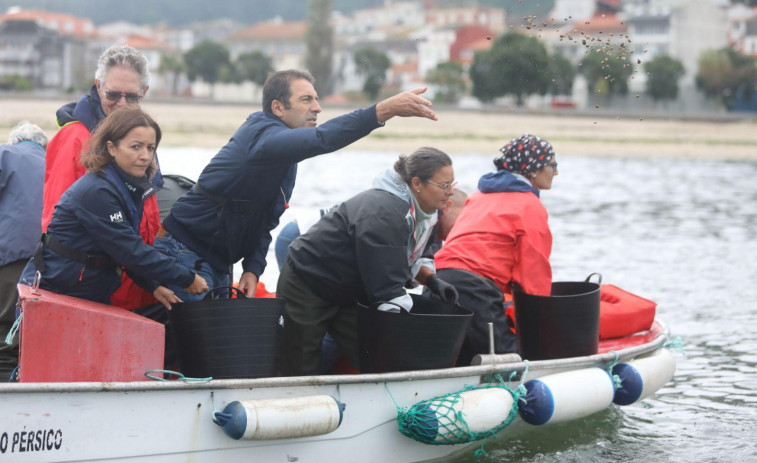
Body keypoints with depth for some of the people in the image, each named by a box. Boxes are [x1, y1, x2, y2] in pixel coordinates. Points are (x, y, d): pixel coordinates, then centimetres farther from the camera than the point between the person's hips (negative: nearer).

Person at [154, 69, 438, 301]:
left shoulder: (286, 151, 12)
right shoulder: (263, 136, -21)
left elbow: (266, 220, 13)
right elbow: (322, 139, -40)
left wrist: (253, 268, -4)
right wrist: (386, 110, -49)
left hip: (217, 261, 10)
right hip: (185, 253, -10)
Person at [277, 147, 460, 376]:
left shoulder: (423, 212, -1)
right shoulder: (382, 214, -33)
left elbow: (407, 260, 15)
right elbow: (387, 284, -32)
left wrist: (431, 280, -3)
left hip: (349, 293, 9)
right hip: (306, 286, -9)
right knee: (301, 374, -4)